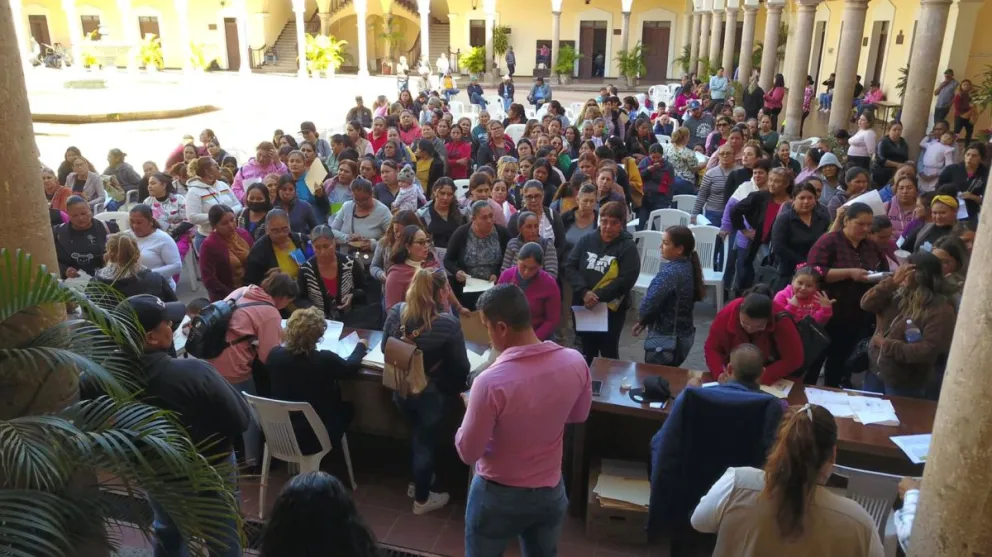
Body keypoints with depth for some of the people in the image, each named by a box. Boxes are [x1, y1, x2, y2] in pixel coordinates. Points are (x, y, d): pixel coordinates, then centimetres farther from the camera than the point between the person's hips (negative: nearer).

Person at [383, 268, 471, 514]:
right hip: (431, 394, -5)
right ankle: (422, 499, 36)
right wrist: (456, 387, 5)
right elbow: (461, 366, -16)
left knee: (417, 435, 29)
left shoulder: (396, 312, -14)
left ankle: (417, 480, 50)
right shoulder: (448, 323, -27)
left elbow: (385, 349, 2)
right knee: (426, 442, 17)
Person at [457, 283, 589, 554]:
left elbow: (468, 453, -18)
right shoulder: (575, 362, -16)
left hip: (499, 496, -4)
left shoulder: (491, 381, -31)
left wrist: (472, 416, -1)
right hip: (551, 492, 4)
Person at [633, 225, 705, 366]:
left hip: (666, 339, -9)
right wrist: (645, 321, 6)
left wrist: (642, 319, -7)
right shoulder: (688, 266, 5)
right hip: (683, 336, 9)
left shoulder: (670, 272, -23)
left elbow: (650, 301, -29)